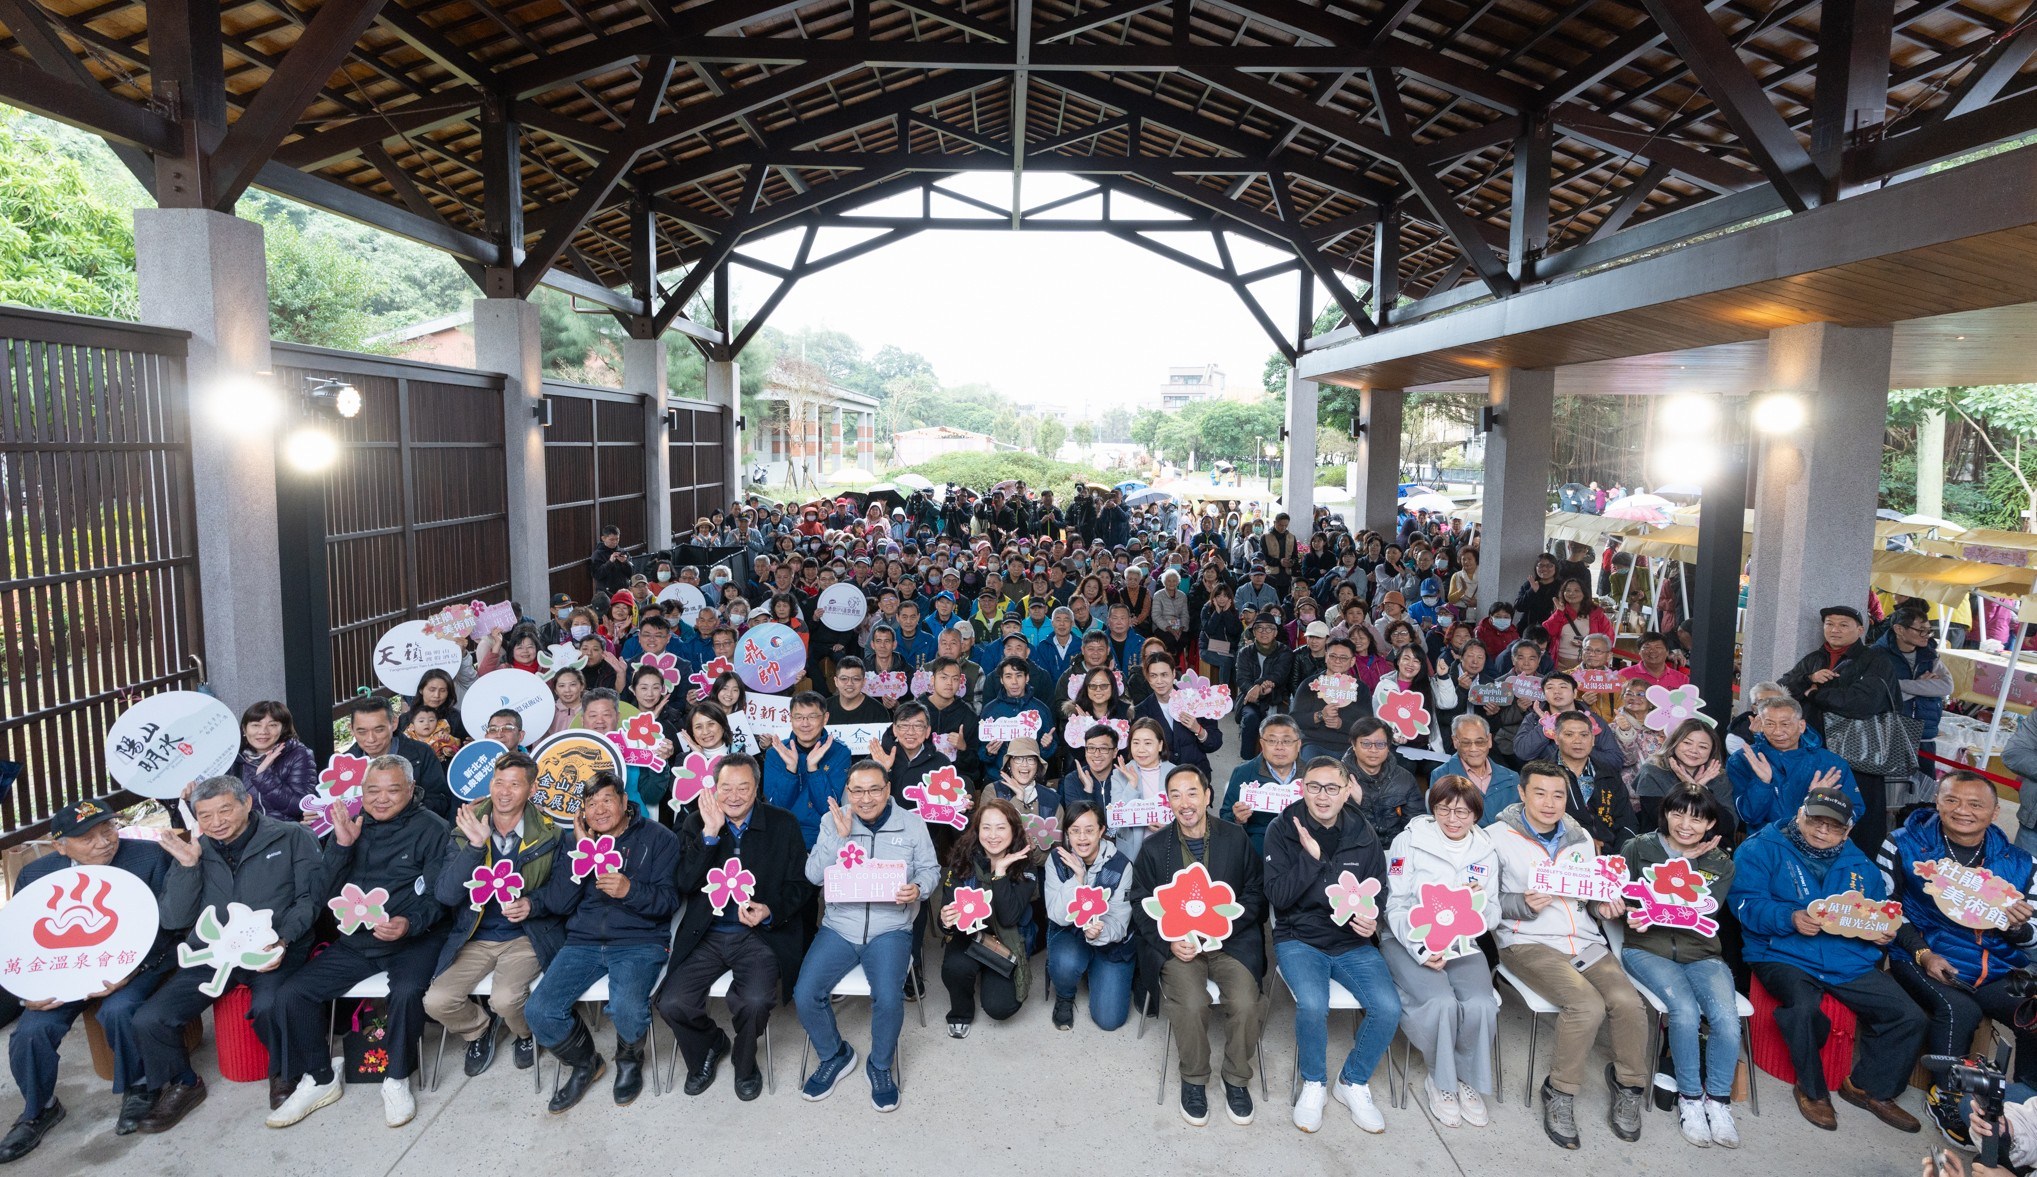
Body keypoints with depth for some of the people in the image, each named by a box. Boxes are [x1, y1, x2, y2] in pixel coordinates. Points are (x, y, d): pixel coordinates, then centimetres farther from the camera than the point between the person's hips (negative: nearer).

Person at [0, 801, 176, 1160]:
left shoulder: (150, 856, -13)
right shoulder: (35, 874, -3)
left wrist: (131, 970, -25)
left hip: (137, 961, -4)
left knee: (117, 1010, -30)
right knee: (32, 1030, -16)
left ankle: (138, 1088, -2)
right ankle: (39, 1110, 14)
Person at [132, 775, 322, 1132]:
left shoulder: (291, 838, 1)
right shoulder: (194, 849, 12)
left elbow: (309, 898, -4)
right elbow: (175, 920, 5)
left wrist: (283, 940, -20)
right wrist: (187, 866, -7)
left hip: (273, 951, -4)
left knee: (269, 1006, -33)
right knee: (148, 1020, -13)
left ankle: (283, 1073, 0)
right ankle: (181, 1085, 17)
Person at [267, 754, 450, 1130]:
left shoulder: (431, 829, -4)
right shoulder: (349, 827, 10)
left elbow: (437, 898, -7)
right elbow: (326, 895, 4)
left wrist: (409, 924, -26)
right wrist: (342, 845, -10)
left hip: (412, 940, -5)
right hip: (353, 941, 5)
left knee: (407, 991, -32)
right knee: (291, 994, -10)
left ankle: (397, 1080, -8)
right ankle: (319, 1080, 10)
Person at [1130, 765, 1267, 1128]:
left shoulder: (1236, 838, 5)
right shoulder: (1154, 847, 5)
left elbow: (1255, 893, 6)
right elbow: (1141, 905, 5)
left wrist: (1224, 925, -10)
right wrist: (1170, 941, -12)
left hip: (1230, 939, 1)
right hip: (1176, 943, 0)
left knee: (1245, 1003, -24)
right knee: (1192, 1004, -27)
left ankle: (1237, 1079, 5)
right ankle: (1193, 1079, 2)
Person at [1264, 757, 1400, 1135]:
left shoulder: (1363, 834, 1)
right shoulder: (1283, 831, -6)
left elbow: (1379, 891, 11)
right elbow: (1278, 898, -12)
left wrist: (1372, 919, -11)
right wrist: (1311, 857, -22)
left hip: (1353, 942, 3)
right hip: (1299, 939, -3)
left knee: (1389, 1008, -20)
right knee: (1312, 1005, -30)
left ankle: (1353, 1082, 8)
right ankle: (1314, 1084, 0)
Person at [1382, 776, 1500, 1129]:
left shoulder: (1486, 851, 8)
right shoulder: (1410, 840, -3)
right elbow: (1396, 905, -5)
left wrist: (1479, 900, -12)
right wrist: (1421, 951, -19)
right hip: (1408, 940, -3)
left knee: (1480, 1004, -25)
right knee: (1440, 1002, -29)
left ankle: (1468, 1080, 3)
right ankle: (1441, 1082, 0)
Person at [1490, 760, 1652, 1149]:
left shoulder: (1580, 837, 15)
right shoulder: (1499, 837, -2)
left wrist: (1603, 905, 2)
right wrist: (1524, 905, -20)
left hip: (1584, 939, 5)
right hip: (1528, 942, -5)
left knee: (1629, 1003, -20)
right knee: (1588, 1005, -28)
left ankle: (1628, 1085, 8)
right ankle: (1560, 1094, -5)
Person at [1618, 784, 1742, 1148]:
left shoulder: (1720, 864, 9)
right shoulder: (1638, 848, 4)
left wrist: (1690, 863, -10)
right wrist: (1631, 916, -17)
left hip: (1700, 951, 2)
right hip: (1647, 948, -2)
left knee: (1726, 1016, -26)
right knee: (1686, 1010, -29)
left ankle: (1718, 1101, -5)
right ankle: (1689, 1098, -8)